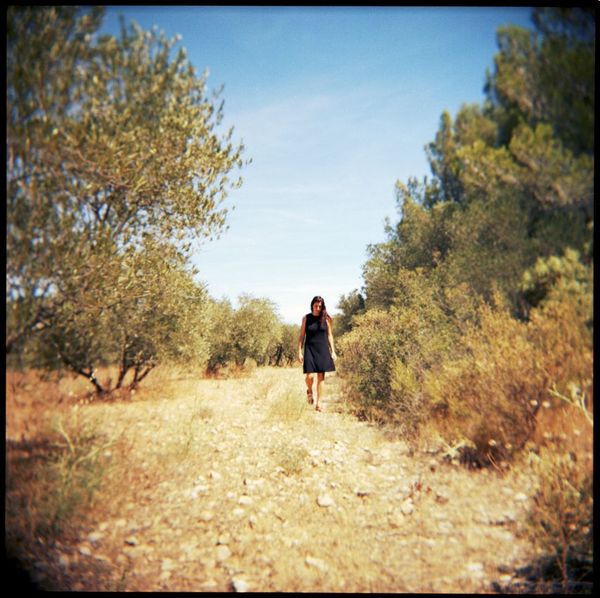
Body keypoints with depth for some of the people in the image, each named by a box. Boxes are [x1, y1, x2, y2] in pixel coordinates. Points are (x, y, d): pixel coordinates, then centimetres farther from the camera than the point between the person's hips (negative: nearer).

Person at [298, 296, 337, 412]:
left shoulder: (326, 319, 3)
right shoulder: (306, 318, 1)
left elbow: (330, 335, 9)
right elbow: (302, 336, 4)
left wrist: (333, 351, 4)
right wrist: (299, 351, -2)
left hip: (323, 350, 1)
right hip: (310, 349, -1)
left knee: (321, 377, 1)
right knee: (309, 376, -12)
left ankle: (318, 403, 10)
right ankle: (309, 391, 22)